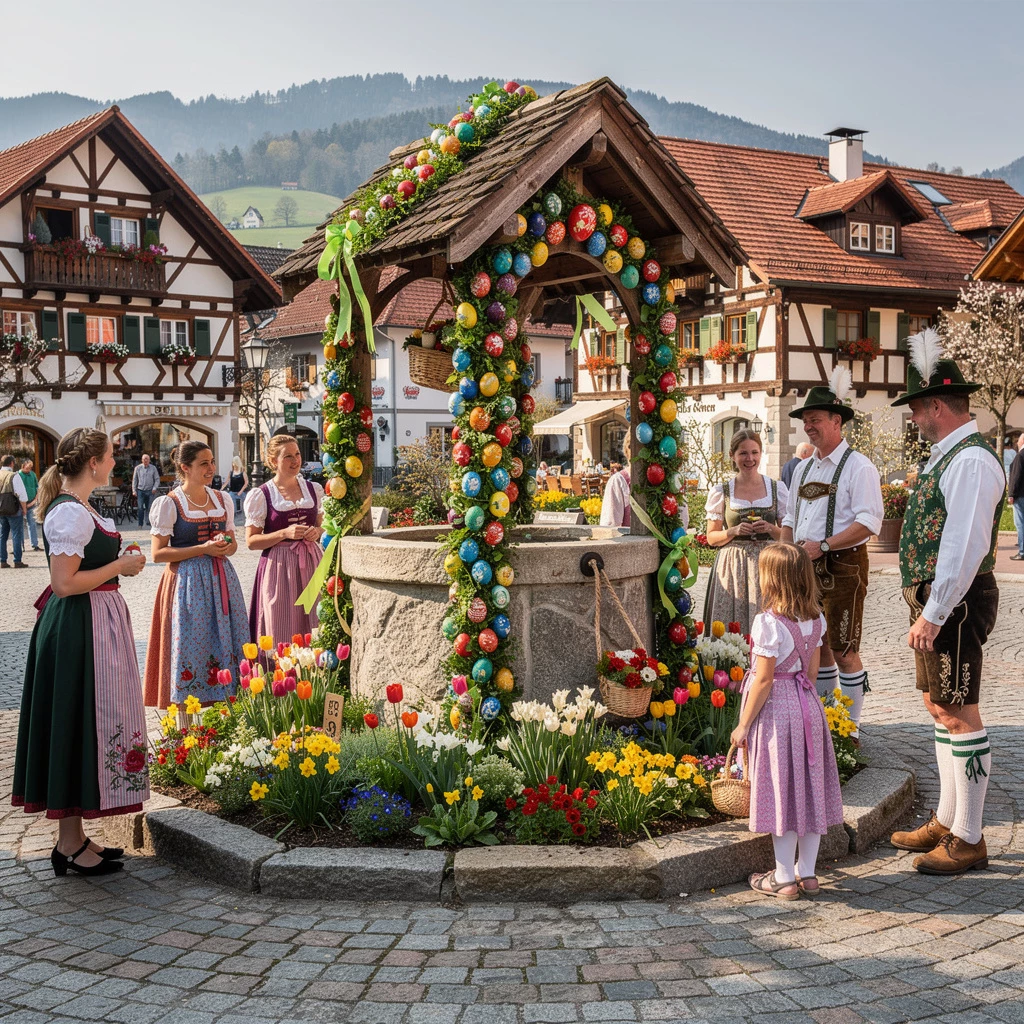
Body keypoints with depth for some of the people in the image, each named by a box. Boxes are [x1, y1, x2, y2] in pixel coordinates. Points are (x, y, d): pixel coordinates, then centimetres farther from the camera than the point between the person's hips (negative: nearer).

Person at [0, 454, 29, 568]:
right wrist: (24, 509, -3)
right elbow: (22, 495, -15)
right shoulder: (14, 476, -12)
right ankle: (17, 562, -2)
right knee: (16, 535, 0)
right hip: (13, 511, -6)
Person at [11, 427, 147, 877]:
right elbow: (65, 584, -23)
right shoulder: (70, 513, -18)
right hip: (80, 631, -11)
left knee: (83, 726, 14)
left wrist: (120, 563, 9)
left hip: (89, 627, 11)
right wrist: (120, 566, -14)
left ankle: (74, 837, 23)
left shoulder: (74, 508, 14)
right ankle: (70, 845, 9)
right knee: (80, 725, -2)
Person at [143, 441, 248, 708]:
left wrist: (226, 548, -5)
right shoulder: (169, 503, -5)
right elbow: (158, 553, -9)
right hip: (188, 583, -5)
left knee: (222, 645, 5)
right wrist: (203, 549, -16)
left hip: (221, 580, 5)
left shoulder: (221, 499, 11)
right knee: (190, 647, -3)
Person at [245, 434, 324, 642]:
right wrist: (285, 533, -16)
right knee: (281, 632, -3)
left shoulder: (314, 490, 9)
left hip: (311, 564, 4)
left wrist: (317, 532, -2)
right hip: (278, 568, -3)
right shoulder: (260, 496, -2)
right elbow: (251, 541, -3)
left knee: (313, 630, 3)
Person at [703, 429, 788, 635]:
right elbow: (711, 537, 6)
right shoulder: (721, 492, 3)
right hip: (731, 568, 0)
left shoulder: (777, 489, 6)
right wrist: (734, 531, -11)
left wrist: (771, 529, -9)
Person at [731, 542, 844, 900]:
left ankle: (785, 879, 11)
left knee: (782, 792, 2)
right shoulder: (815, 619, 3)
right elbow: (812, 670, 11)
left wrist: (744, 725, -9)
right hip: (808, 706, 7)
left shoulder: (769, 623, -19)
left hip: (776, 710, -7)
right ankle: (807, 872, 23)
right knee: (808, 789, 13)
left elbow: (763, 680, -17)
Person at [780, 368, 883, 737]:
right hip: (805, 568, 7)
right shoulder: (804, 469, 15)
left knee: (843, 652, -2)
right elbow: (790, 520, 20)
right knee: (816, 647, 13)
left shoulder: (857, 466, -8)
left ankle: (850, 729, 10)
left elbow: (869, 522, -17)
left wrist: (822, 546, -21)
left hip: (842, 567, -7)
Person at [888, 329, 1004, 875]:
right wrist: (927, 609, 16)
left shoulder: (971, 461, -18)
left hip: (955, 602, -11)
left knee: (959, 713, -4)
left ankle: (968, 840, 7)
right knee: (938, 706, 17)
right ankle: (945, 822, 30)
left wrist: (933, 615, -24)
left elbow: (965, 547, -24)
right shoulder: (946, 456, 14)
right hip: (934, 598, 11)